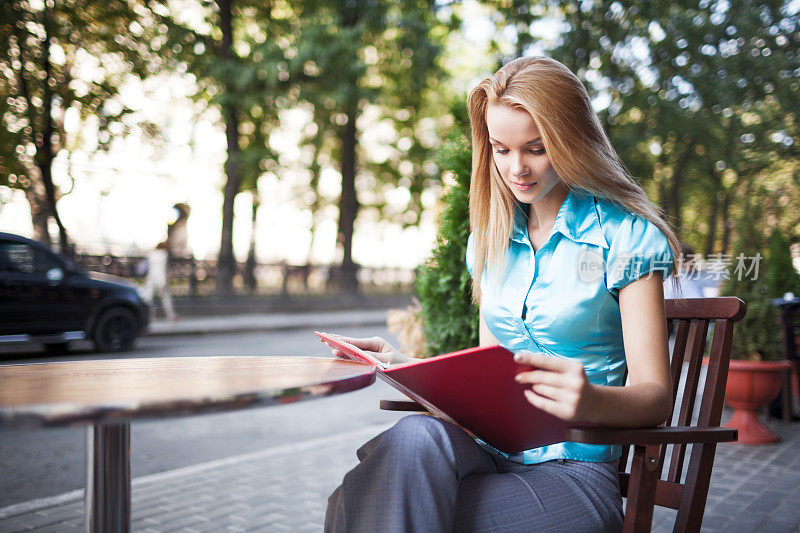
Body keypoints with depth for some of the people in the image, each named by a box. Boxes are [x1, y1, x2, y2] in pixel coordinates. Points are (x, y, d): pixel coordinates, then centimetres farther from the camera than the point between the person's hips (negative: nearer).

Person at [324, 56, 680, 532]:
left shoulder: (626, 236, -4)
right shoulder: (491, 240, 14)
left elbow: (655, 397, -9)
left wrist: (591, 400, -31)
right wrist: (404, 367, 3)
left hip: (570, 465, -5)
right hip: (487, 450, 5)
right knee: (416, 436, -33)